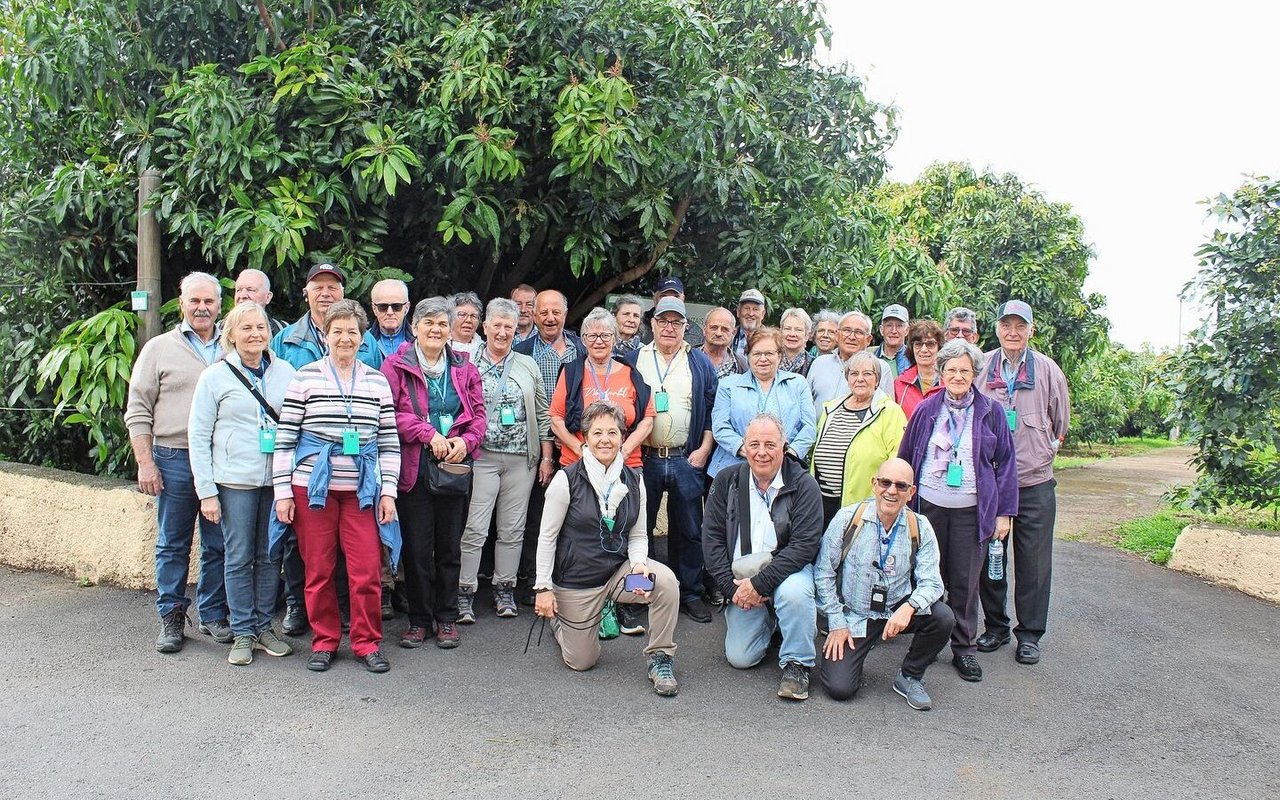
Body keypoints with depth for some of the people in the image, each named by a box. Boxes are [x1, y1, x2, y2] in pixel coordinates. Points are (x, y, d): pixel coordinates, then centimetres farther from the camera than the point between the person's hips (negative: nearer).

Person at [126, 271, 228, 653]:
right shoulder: (159, 349, 5)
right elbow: (138, 412, 2)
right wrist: (145, 462, -5)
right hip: (174, 460, -1)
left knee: (218, 545, 8)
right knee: (172, 545, 7)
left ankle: (213, 615, 20)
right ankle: (171, 618, 17)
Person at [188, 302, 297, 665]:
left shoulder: (285, 371, 6)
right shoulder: (215, 376, 0)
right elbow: (198, 436, 0)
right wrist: (206, 492, -5)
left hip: (277, 479, 2)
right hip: (235, 481, -2)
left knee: (270, 556, 10)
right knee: (240, 559, 4)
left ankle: (264, 626, 23)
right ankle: (242, 633, 15)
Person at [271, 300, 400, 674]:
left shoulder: (377, 381, 8)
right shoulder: (305, 377, 1)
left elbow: (389, 442, 8)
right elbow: (284, 439, 0)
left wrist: (388, 491, 2)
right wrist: (282, 491, -4)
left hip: (362, 491, 1)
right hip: (313, 488, -1)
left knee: (367, 571, -1)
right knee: (318, 571, 7)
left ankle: (367, 642, 15)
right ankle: (324, 641, 23)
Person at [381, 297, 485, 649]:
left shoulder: (464, 368, 11)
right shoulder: (396, 366, 1)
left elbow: (478, 412, 9)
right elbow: (389, 412, -9)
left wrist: (465, 441, -10)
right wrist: (428, 434, -18)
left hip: (454, 468, 3)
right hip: (413, 470, -2)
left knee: (450, 546, 9)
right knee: (417, 547, 2)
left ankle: (447, 618, 20)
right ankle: (419, 619, 15)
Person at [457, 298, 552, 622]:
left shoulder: (528, 366, 11)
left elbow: (543, 415, 12)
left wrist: (546, 458, 7)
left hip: (522, 459, 3)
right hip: (481, 457, -3)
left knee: (513, 528, 7)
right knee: (475, 528, -4)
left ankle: (504, 589, 19)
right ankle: (465, 593, 5)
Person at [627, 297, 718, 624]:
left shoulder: (700, 363, 7)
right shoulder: (634, 360, 6)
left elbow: (712, 410, 6)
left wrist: (703, 451, -2)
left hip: (686, 460, 0)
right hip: (642, 458, 0)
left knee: (689, 531, 7)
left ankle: (690, 594, 19)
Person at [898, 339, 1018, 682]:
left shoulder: (991, 412, 2)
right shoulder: (926, 410, 5)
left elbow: (1005, 463, 4)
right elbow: (905, 457, 10)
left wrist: (1004, 512, 1)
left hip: (972, 510, -1)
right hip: (928, 505, 1)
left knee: (965, 581, 4)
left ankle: (964, 648, 17)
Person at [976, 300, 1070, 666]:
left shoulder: (1047, 369, 0)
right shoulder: (980, 367, -1)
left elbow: (1061, 421, 13)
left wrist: (1047, 448, 13)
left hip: (1035, 482, -1)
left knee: (1033, 563, 4)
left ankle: (1029, 634, 18)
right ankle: (995, 627, 25)